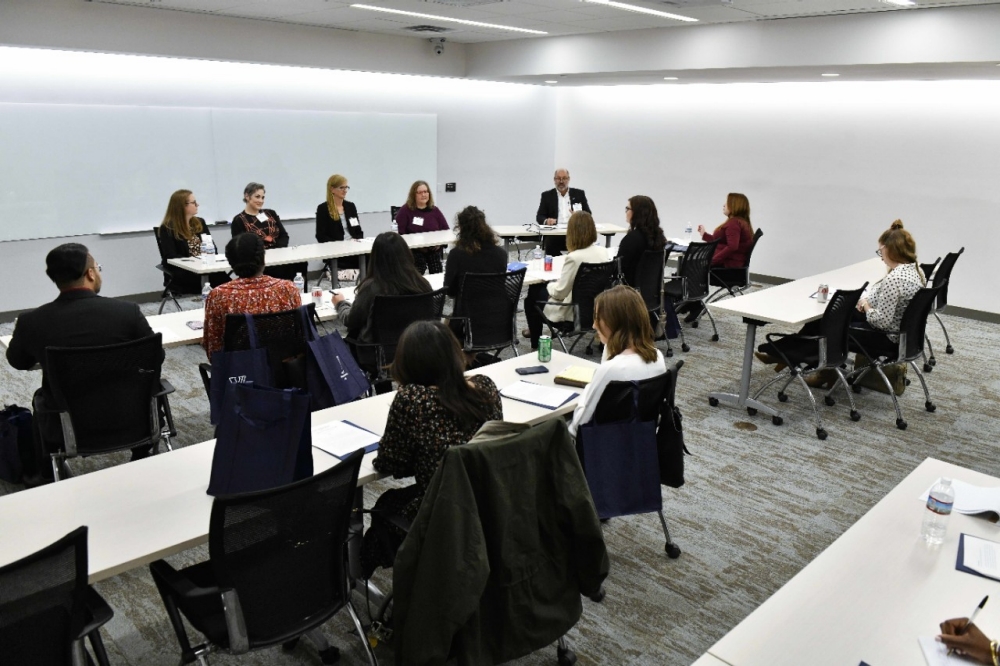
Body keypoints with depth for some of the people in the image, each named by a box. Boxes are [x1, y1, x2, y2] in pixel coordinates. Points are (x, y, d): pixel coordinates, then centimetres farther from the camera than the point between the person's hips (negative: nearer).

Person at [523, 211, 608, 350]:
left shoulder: (574, 257, -28)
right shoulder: (603, 252, -6)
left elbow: (559, 293, -21)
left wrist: (549, 286, 1)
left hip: (573, 311, -8)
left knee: (532, 296, 17)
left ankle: (536, 343, 29)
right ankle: (535, 330, 45)